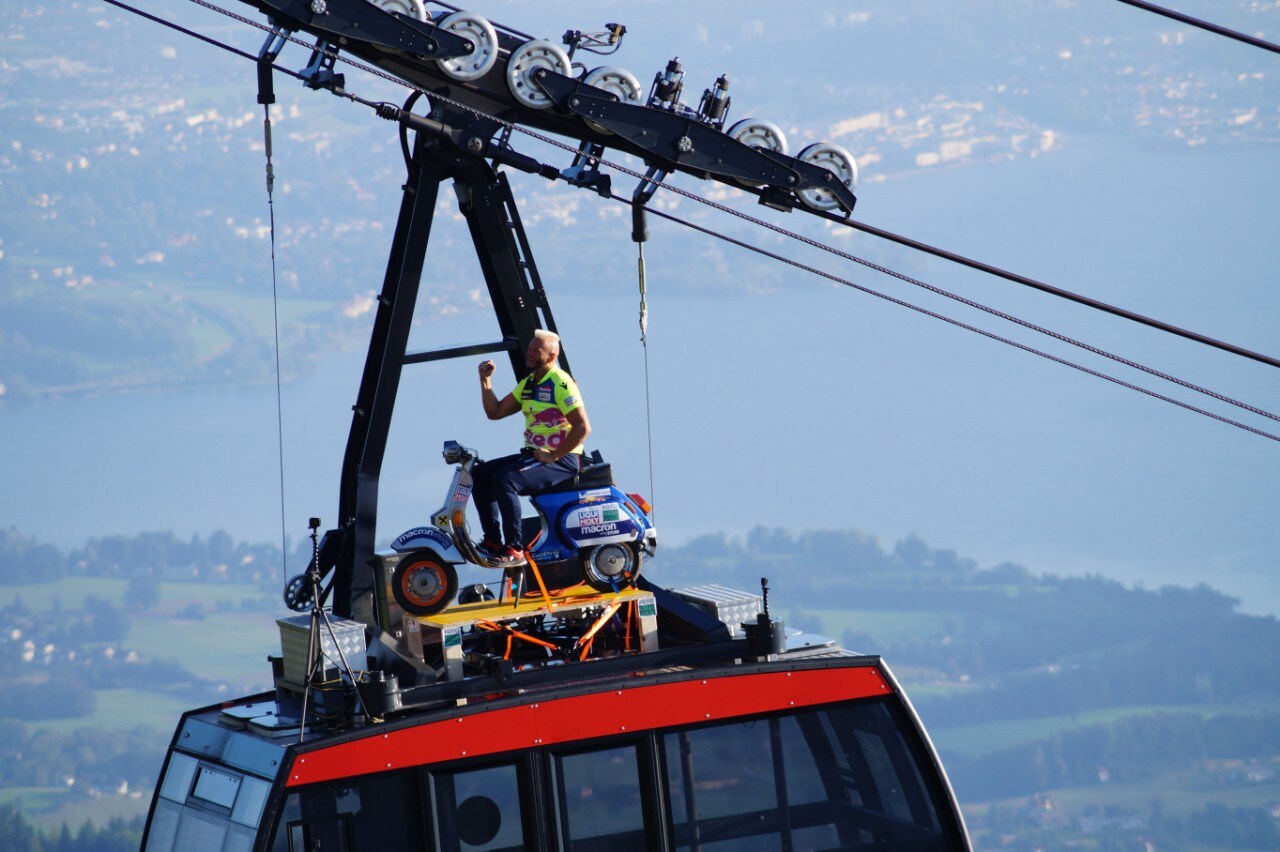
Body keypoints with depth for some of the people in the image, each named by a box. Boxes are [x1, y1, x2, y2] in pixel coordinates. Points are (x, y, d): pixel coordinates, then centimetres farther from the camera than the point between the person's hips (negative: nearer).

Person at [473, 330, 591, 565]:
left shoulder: (560, 384, -13)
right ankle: (493, 540, 1)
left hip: (562, 460, -10)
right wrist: (486, 380, 6)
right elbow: (495, 412, 18)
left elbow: (583, 427, -21)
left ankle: (515, 549, -27)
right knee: (479, 474, 2)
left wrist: (552, 456, -21)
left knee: (505, 480, -30)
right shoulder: (528, 383, 15)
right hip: (532, 454, 10)